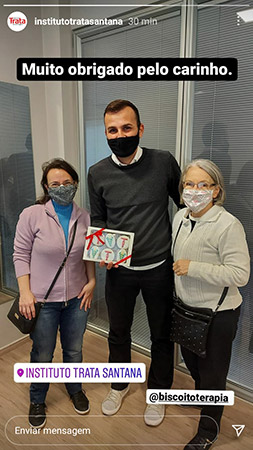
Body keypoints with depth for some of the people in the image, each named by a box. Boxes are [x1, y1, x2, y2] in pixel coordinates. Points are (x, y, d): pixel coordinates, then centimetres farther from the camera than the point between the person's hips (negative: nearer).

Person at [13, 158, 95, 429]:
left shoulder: (84, 217, -2)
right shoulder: (32, 215, -12)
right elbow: (21, 254, -8)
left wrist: (91, 281, -1)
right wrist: (25, 292, -12)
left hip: (76, 298, 3)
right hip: (43, 300, -2)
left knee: (74, 350, 21)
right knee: (42, 356, 16)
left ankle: (75, 389, 50)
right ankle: (37, 400, 44)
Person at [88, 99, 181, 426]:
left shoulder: (164, 162, -10)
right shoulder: (97, 173, -5)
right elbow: (97, 219, 6)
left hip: (160, 268, -1)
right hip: (119, 269, 2)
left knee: (161, 335, 17)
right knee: (118, 331, 21)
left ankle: (157, 392, 45)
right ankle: (119, 385, 50)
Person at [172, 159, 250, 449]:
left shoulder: (228, 225, -24)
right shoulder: (180, 217, -1)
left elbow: (240, 274, -25)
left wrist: (193, 268, -28)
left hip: (217, 314, -7)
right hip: (186, 307, 7)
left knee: (212, 372, 13)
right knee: (191, 360, 28)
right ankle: (200, 393, 60)